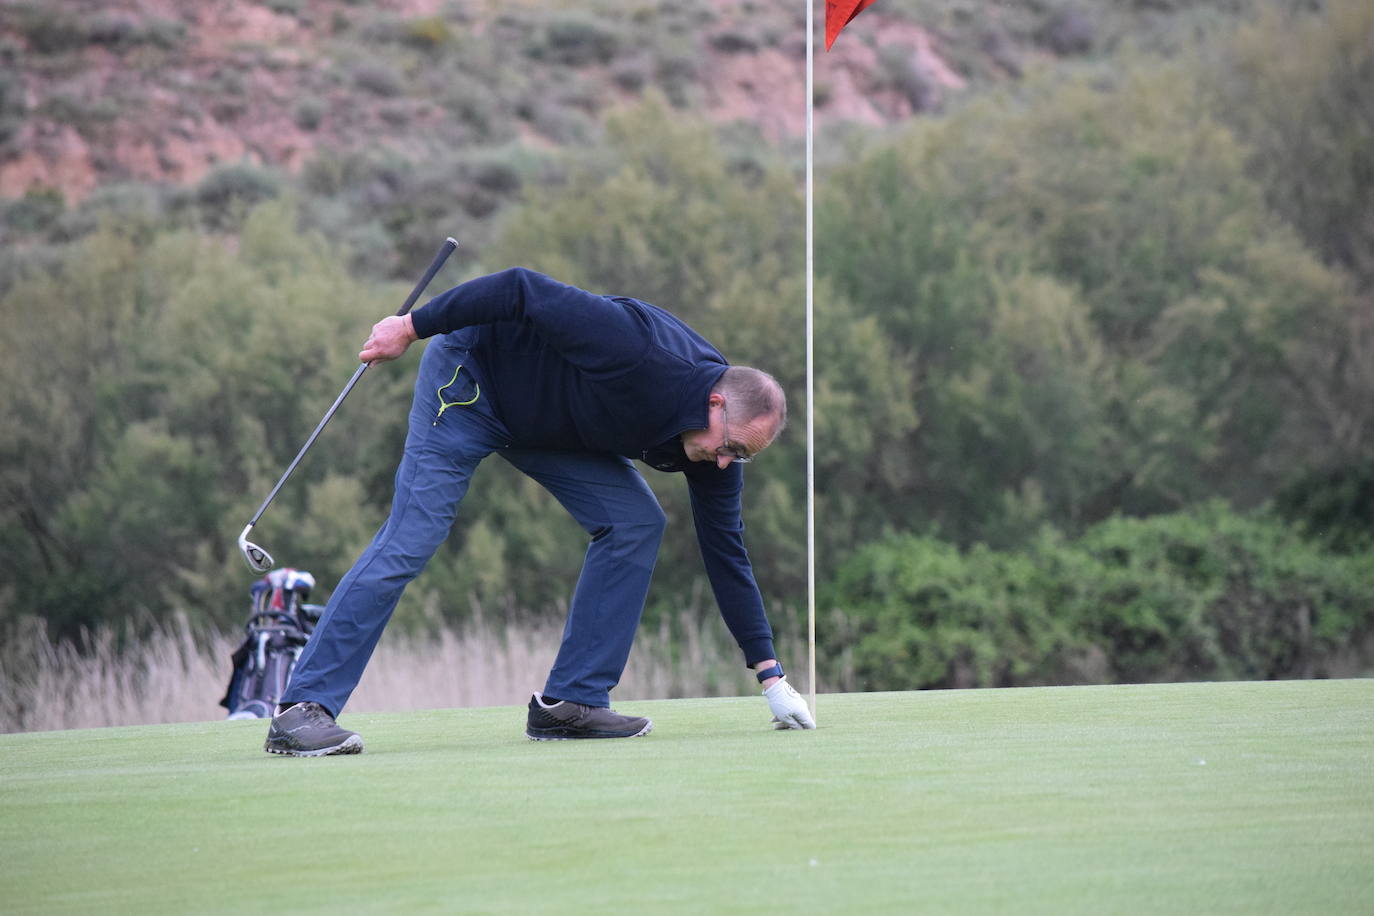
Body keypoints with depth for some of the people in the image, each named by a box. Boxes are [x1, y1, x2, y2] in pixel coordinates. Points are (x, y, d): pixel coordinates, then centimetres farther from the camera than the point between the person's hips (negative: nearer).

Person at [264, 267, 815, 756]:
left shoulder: (718, 441, -11)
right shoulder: (638, 350, -36)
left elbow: (724, 552, -2)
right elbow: (522, 292, -29)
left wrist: (770, 674, -2)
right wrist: (411, 327, -22)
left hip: (551, 427, 7)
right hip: (469, 384, -7)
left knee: (635, 523, -8)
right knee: (411, 539, -16)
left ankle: (569, 703, -4)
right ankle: (301, 710, -16)